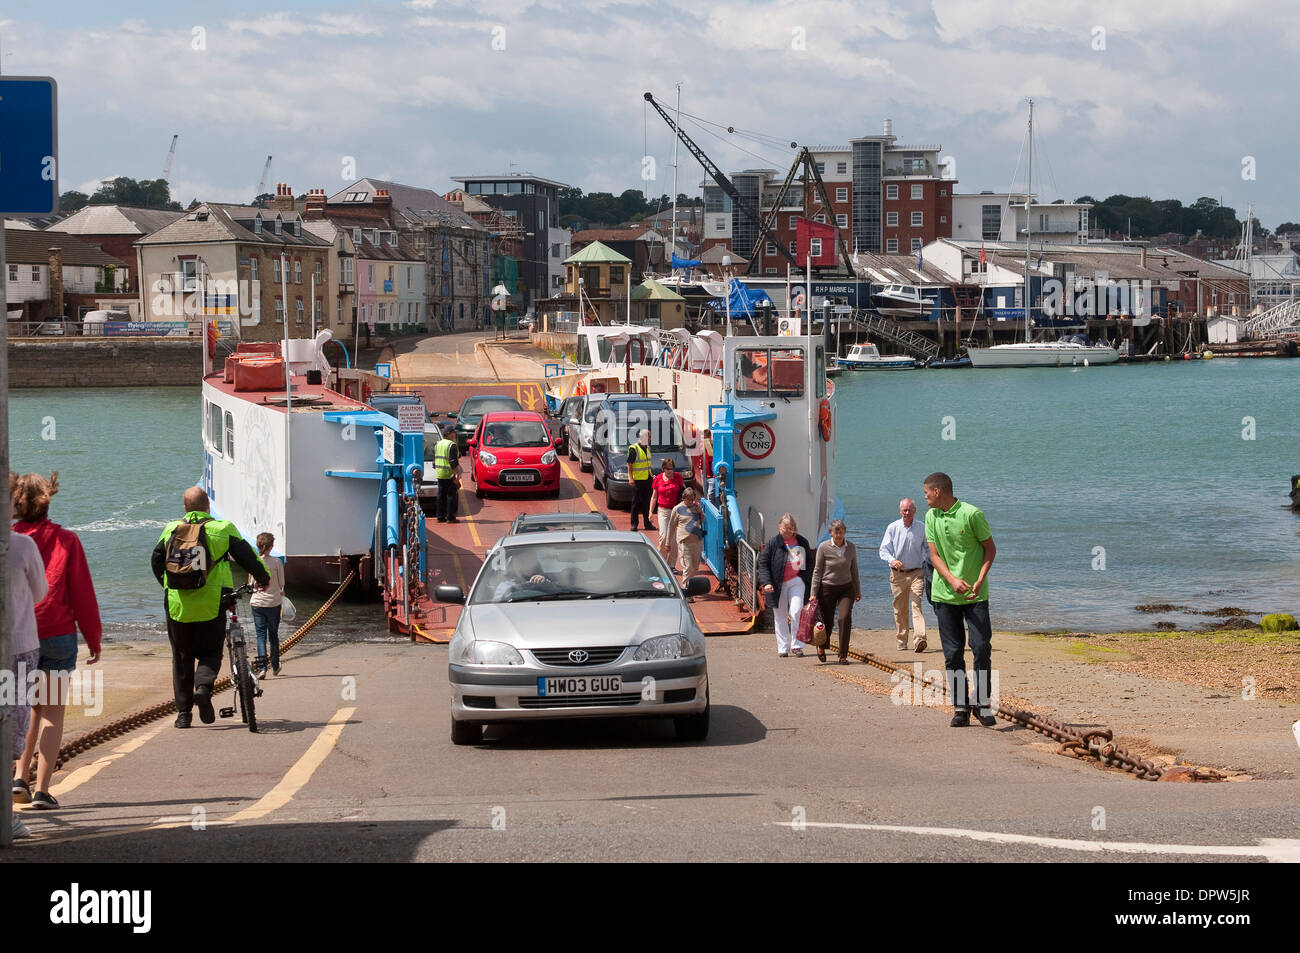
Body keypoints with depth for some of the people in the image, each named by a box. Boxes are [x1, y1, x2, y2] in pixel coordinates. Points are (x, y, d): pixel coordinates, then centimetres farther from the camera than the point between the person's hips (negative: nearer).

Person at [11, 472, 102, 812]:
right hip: (58, 635, -2)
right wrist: (94, 640, 7)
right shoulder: (66, 541, -3)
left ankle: (19, 776, 5)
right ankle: (42, 790, -2)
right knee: (52, 711, 4)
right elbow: (83, 595, -1)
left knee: (32, 708, 19)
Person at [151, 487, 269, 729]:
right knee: (210, 653, 13)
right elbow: (246, 555, 2)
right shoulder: (223, 529, -3)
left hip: (178, 604, 2)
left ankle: (183, 712, 13)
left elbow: (156, 562, 15)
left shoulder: (171, 530, 5)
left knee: (182, 657, 14)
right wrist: (263, 577, 20)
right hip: (211, 605, -2)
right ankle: (203, 686, -16)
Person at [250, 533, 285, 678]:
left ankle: (262, 667, -11)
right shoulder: (277, 562, -10)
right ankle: (275, 666, 24)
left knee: (261, 635, 2)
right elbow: (281, 584, -1)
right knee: (273, 635, 14)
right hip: (274, 602, 0)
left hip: (257, 602, 0)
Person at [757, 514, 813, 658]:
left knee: (796, 612, -16)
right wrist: (766, 582, -11)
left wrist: (811, 584, 14)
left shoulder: (802, 543, 9)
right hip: (778, 585, 0)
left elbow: (809, 564, 18)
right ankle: (783, 648, 14)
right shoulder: (773, 543, 0)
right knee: (781, 617, 6)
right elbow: (763, 563, 0)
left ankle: (796, 644, -6)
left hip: (797, 581, 0)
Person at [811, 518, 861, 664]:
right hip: (827, 588, -2)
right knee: (828, 622, 3)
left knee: (845, 618, -16)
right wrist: (814, 593, -6)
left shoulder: (851, 548, 1)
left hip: (846, 588, 2)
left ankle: (843, 656, -9)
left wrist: (857, 591, 17)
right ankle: (821, 646, 37)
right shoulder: (824, 548, -8)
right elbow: (817, 571, -4)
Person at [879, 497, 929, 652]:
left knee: (916, 604, -16)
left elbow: (928, 549, 17)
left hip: (916, 573, -1)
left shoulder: (922, 528, 4)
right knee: (899, 609, 5)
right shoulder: (892, 528, 2)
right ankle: (902, 640, 17)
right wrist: (892, 560, -22)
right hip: (897, 574, 1)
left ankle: (920, 638, -29)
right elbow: (883, 550, -2)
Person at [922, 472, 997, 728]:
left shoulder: (971, 514, -8)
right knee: (953, 653, 2)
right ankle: (961, 707, 8)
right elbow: (934, 555, 4)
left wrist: (980, 581, -14)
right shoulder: (931, 517, 6)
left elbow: (990, 549, -1)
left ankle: (982, 703, 3)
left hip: (975, 595, -4)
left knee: (981, 647, -10)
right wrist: (952, 580, -14)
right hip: (945, 593, 4)